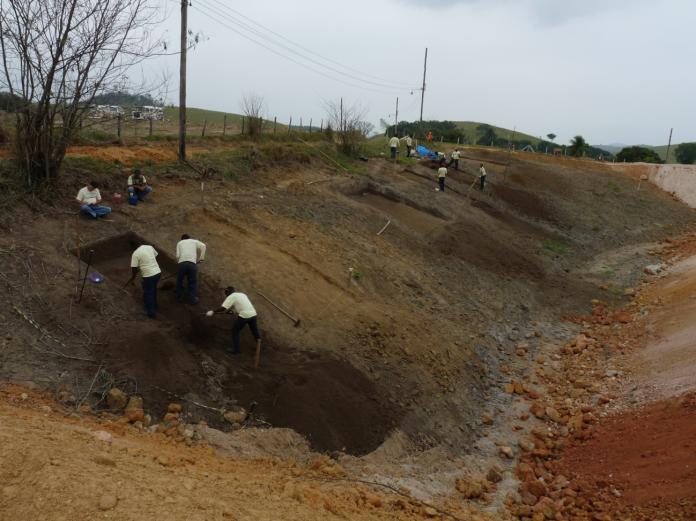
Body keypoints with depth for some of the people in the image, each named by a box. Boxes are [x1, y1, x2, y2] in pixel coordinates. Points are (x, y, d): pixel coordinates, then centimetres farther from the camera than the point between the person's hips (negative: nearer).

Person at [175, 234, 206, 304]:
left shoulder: (179, 243, 22)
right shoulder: (194, 241, 22)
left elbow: (178, 255, 9)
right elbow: (203, 246, 3)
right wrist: (201, 258, 6)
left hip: (181, 263, 1)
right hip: (192, 263, -1)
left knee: (179, 280, 20)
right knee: (193, 281, 11)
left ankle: (179, 297, 30)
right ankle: (193, 299, 11)